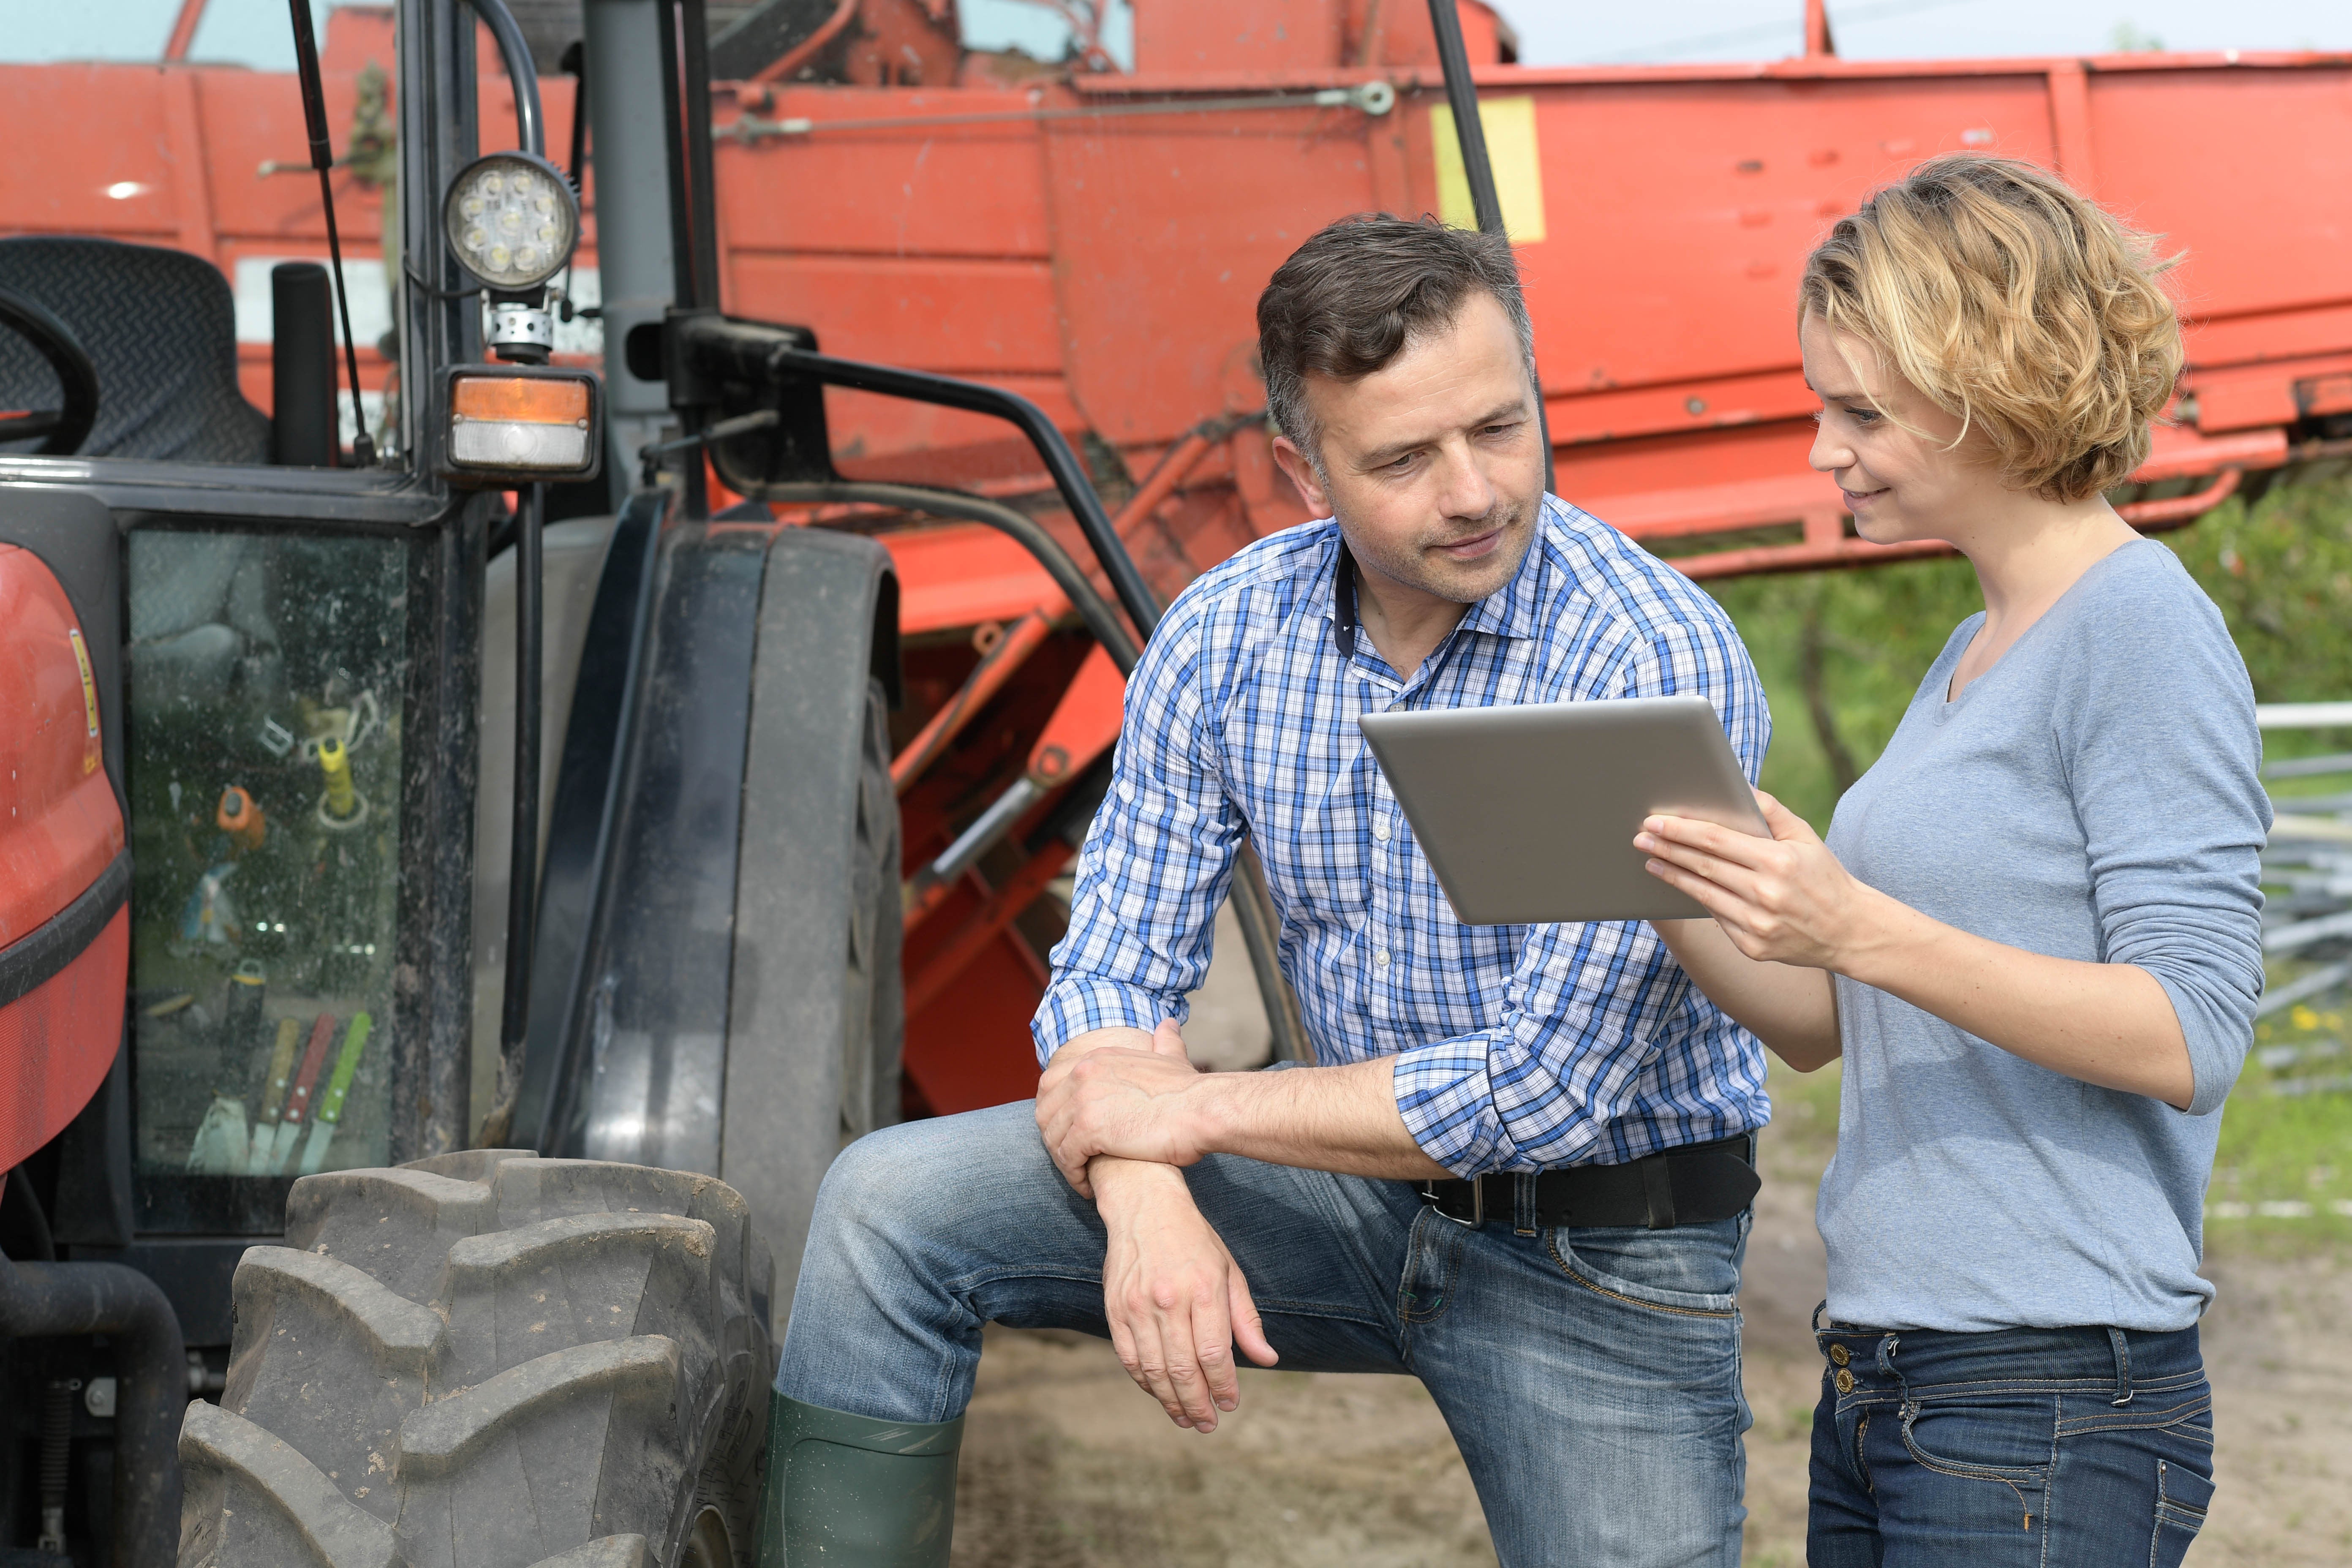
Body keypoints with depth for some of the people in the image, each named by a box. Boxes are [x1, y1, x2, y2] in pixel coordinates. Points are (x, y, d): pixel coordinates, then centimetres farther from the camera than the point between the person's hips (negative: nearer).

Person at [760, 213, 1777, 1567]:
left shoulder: (1658, 665, -23)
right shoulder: (1227, 633, -5)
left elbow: (1548, 1090, -25)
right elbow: (1117, 973, -1)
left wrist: (1186, 1112, -17)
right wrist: (1150, 1200, -23)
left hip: (1602, 1243, -4)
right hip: (1364, 1179, 4)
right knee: (892, 1207, -7)